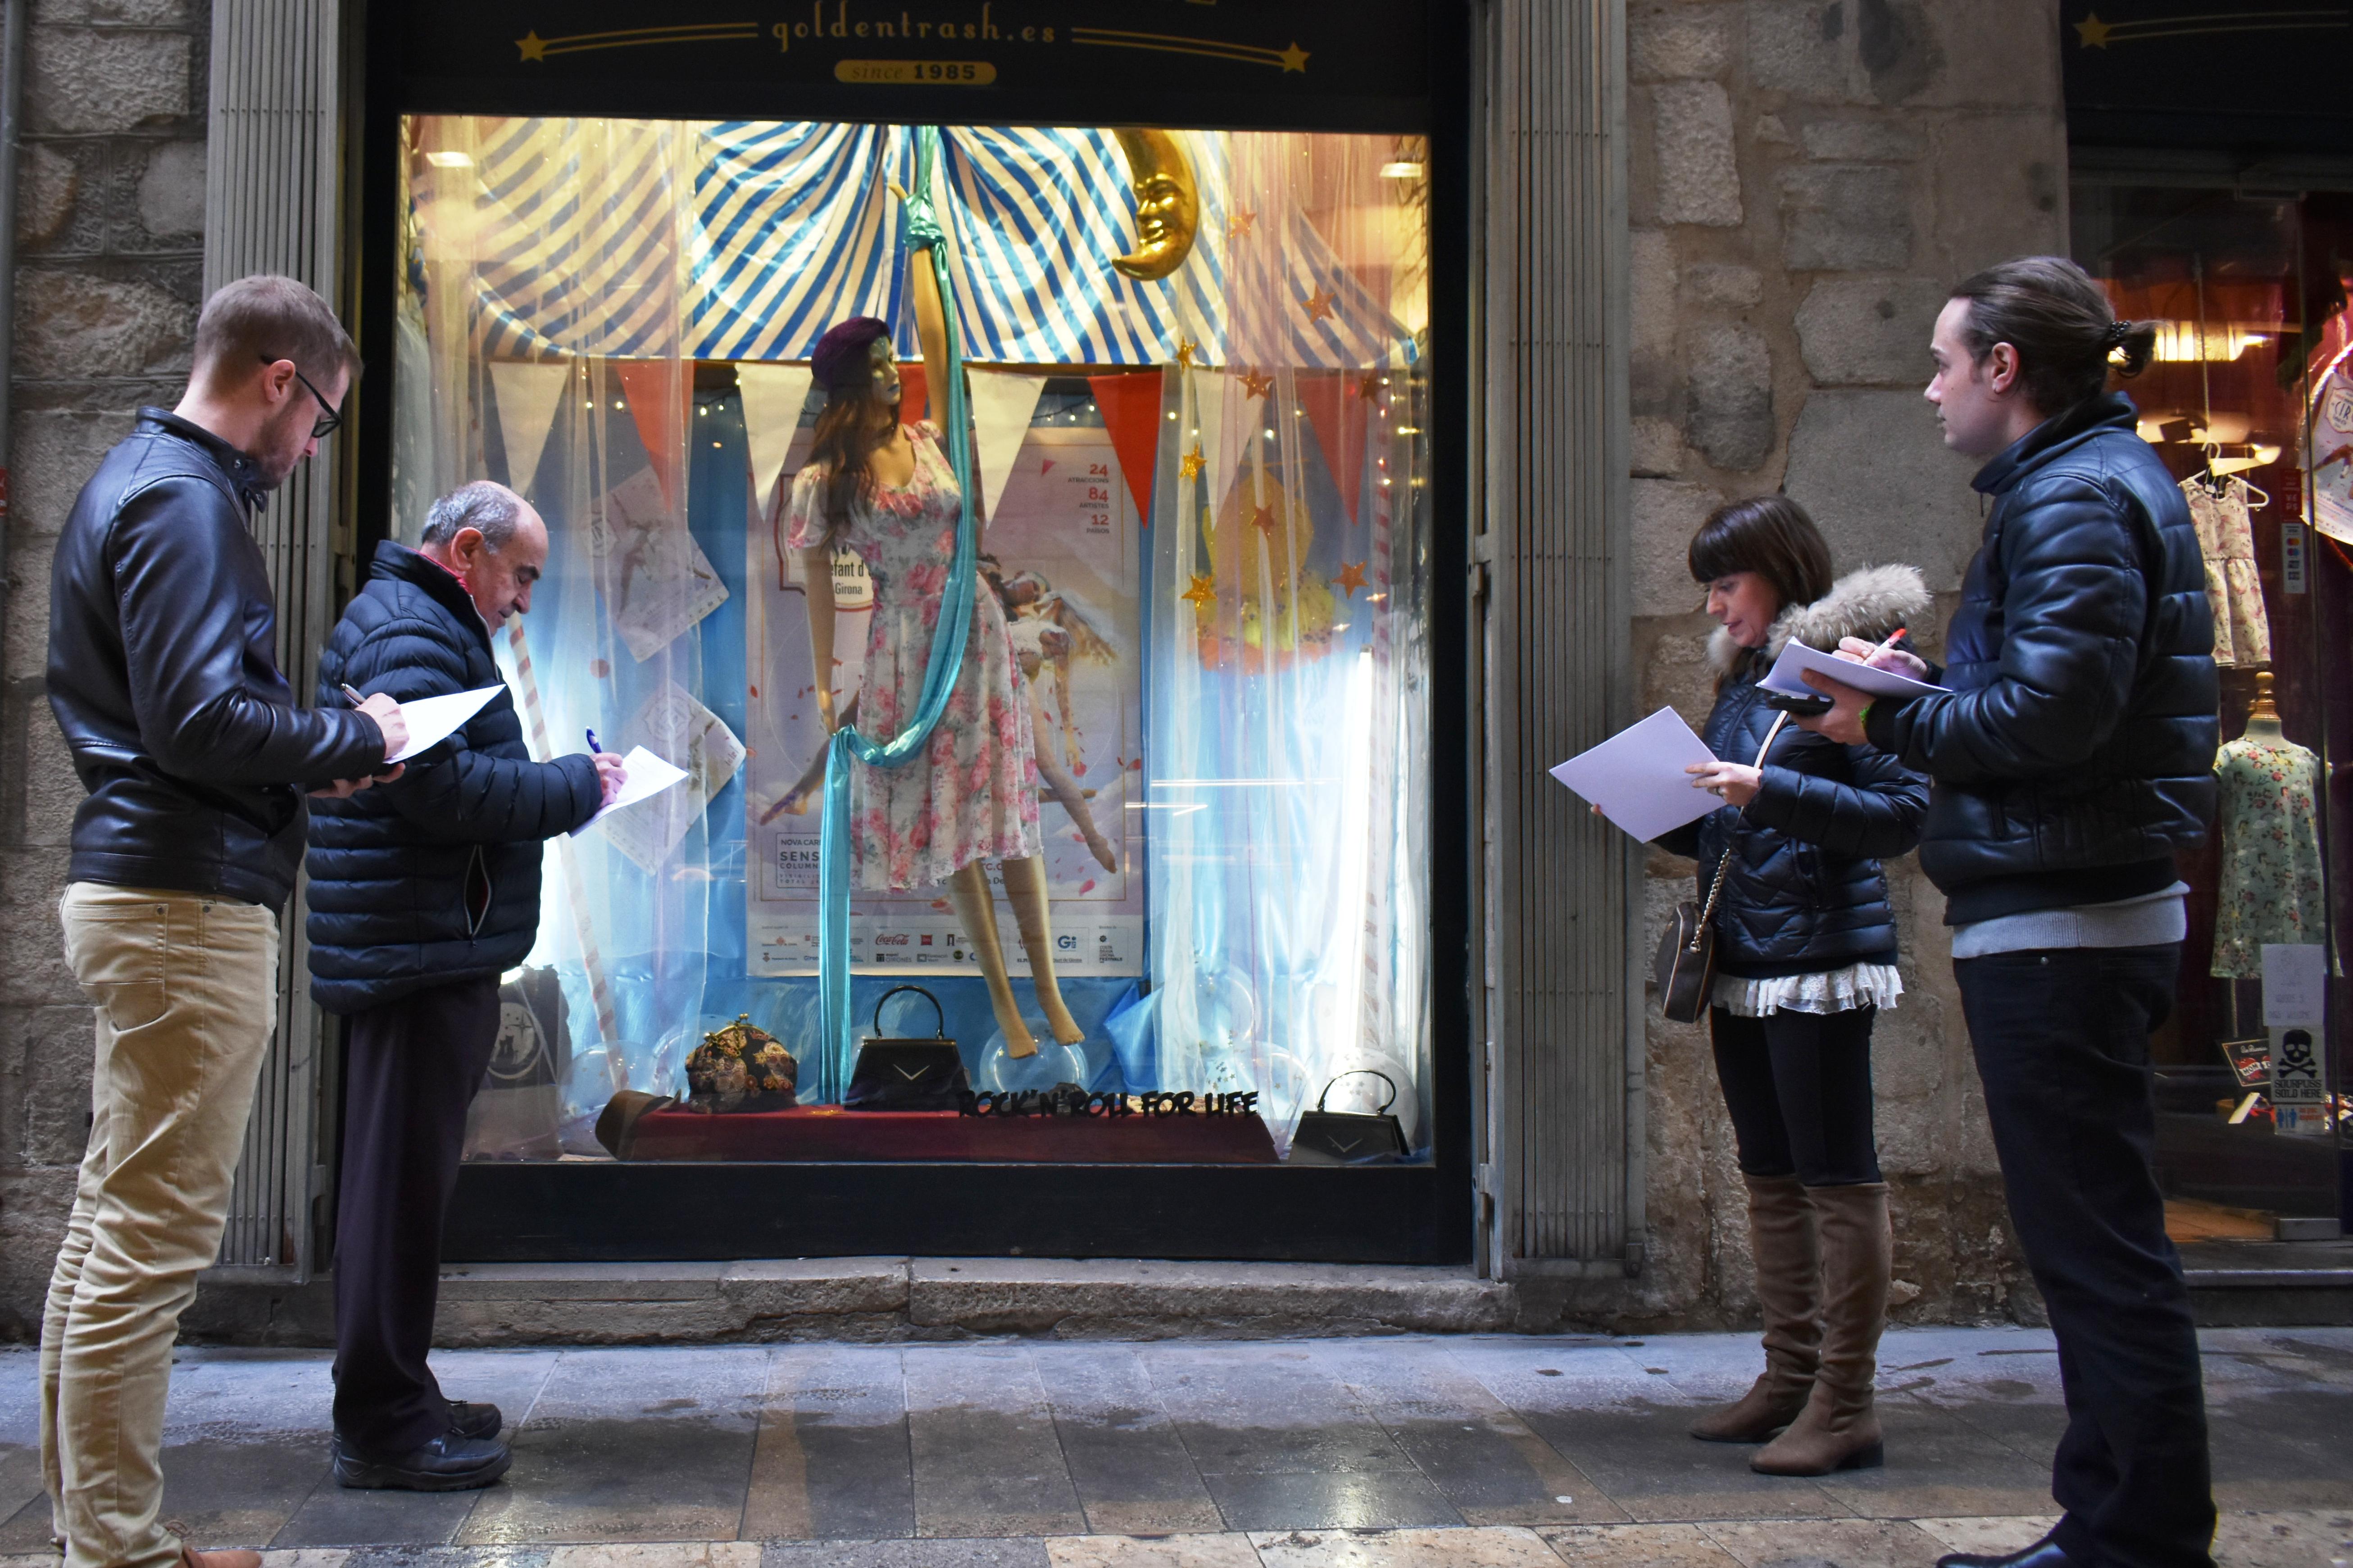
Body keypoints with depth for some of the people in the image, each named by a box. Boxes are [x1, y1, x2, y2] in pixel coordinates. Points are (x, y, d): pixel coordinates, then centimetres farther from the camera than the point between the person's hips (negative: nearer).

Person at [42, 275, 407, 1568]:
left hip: (137, 888, 11)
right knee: (155, 1237, -5)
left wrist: (315, 752, 10)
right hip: (188, 901, -11)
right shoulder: (185, 501, -14)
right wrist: (355, 738, -8)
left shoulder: (144, 479, 18)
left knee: (111, 1220, 15)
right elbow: (199, 718, -23)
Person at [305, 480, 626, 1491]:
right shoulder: (410, 634, -13)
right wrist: (574, 788, -13)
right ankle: (382, 1426, -1)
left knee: (404, 1179, 16)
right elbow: (441, 789, -24)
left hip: (430, 953, 11)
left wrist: (559, 787, 11)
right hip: (421, 953, -11)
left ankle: (392, 1399, 26)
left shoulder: (425, 627, 22)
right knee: (403, 1180, -7)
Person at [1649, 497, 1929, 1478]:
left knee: (1836, 1176, -4)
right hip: (1741, 966, 9)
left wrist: (1771, 792, -22)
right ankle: (1789, 1379, 21)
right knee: (1770, 1176, 13)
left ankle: (1845, 1403, 1)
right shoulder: (1740, 680, 16)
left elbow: (1901, 815, -16)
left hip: (1821, 959, -9)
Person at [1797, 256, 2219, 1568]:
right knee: (2101, 1244, 16)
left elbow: (2050, 714, -24)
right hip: (2089, 911, 11)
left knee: (2099, 1246, -5)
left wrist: (1887, 721, -12)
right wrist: (1926, 689, 12)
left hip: (2059, 926, -11)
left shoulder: (2072, 499, -15)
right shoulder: (2103, 479, 17)